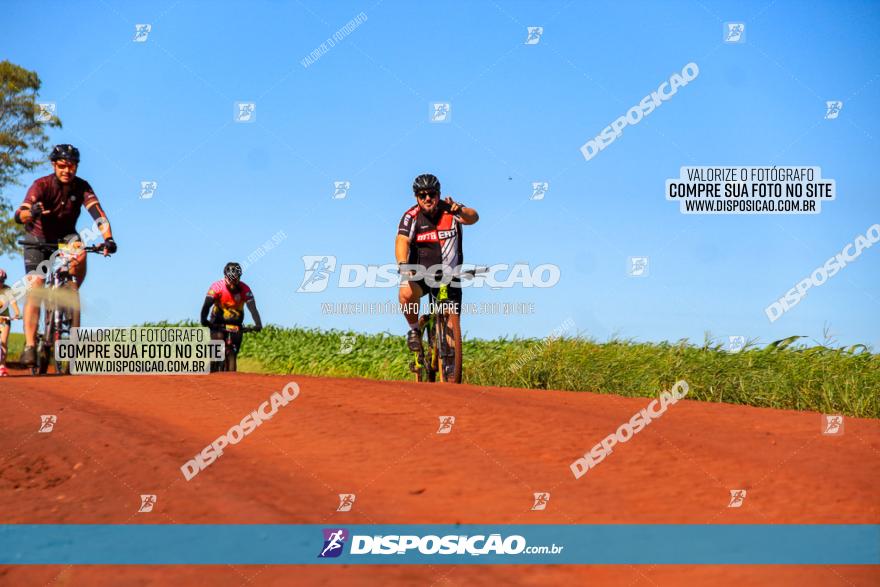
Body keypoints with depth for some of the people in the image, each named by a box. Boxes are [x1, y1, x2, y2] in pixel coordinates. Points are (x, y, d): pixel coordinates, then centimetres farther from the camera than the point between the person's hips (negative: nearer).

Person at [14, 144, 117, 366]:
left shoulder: (82, 187, -17)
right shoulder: (42, 185, -23)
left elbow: (98, 214, -28)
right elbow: (19, 216, -35)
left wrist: (108, 238, -46)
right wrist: (31, 212, -58)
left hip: (65, 235, 2)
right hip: (39, 237, -2)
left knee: (80, 254, -33)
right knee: (35, 284, -18)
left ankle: (71, 292, -6)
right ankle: (29, 345, -21)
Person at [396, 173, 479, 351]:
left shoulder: (449, 210, -10)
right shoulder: (411, 216, -11)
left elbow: (473, 217, -28)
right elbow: (402, 241, -26)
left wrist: (460, 211, -52)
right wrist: (402, 263, -46)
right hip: (420, 273, -1)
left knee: (453, 328, -5)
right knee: (406, 293, -32)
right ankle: (414, 330, -5)